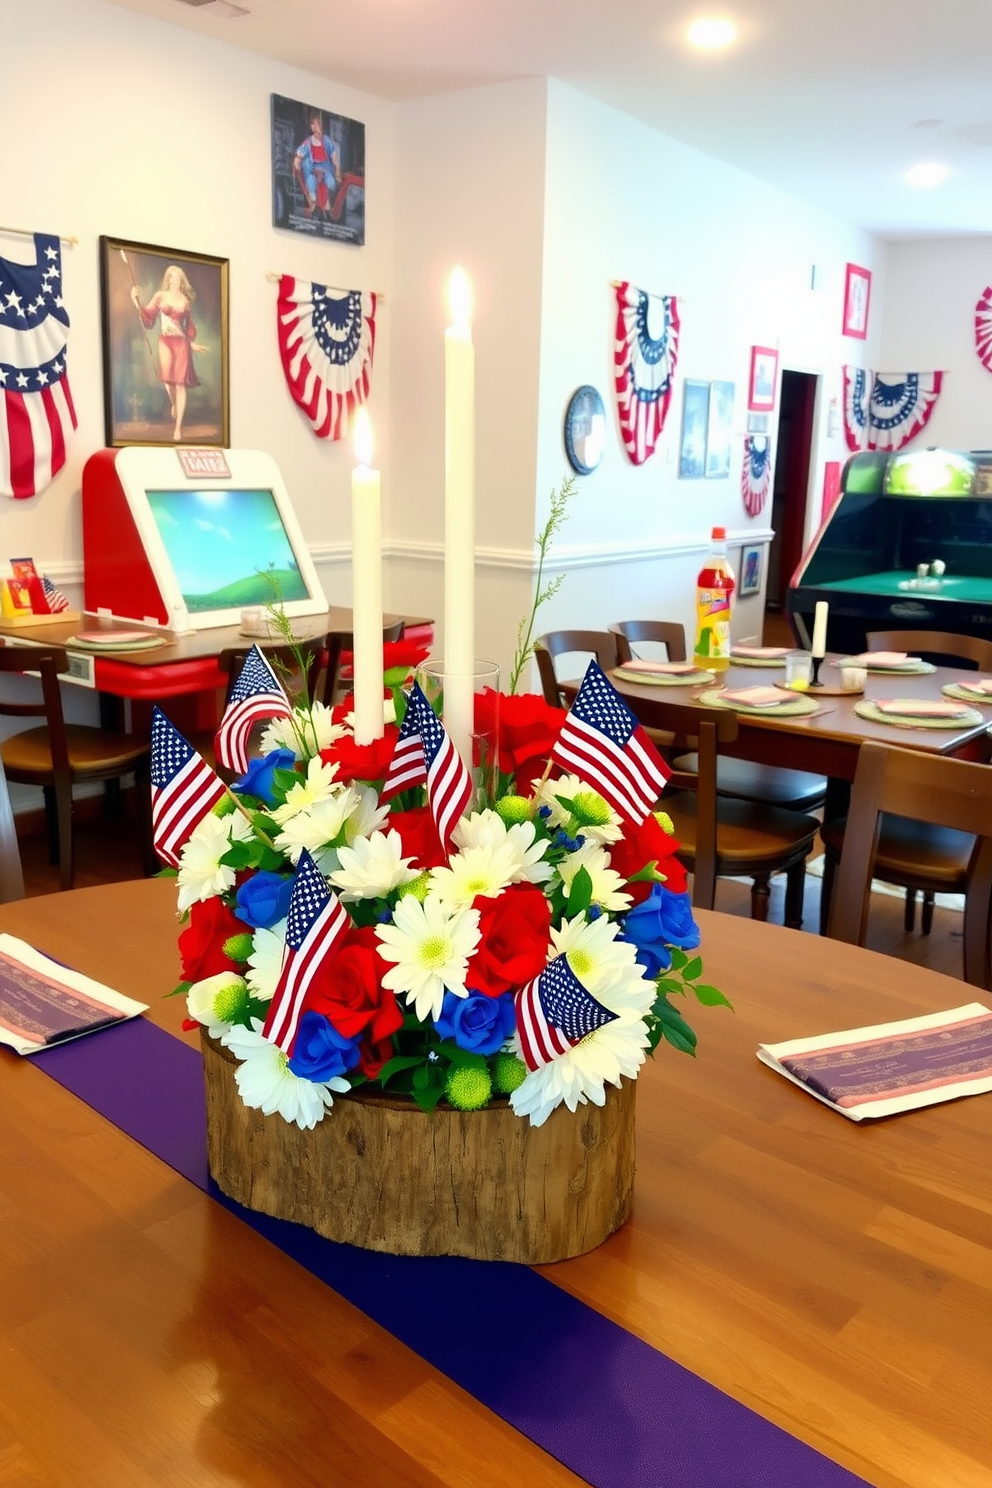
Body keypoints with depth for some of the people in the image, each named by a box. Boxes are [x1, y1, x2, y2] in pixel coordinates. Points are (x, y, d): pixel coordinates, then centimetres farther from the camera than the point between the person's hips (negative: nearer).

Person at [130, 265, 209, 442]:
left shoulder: (186, 300, 8)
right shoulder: (160, 296, 4)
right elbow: (148, 316, -1)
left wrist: (193, 343, 11)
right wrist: (137, 301, -14)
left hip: (181, 343, 0)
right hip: (165, 341, 0)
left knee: (180, 383, -5)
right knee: (167, 378, -18)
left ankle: (178, 427, -4)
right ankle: (173, 403, 18)